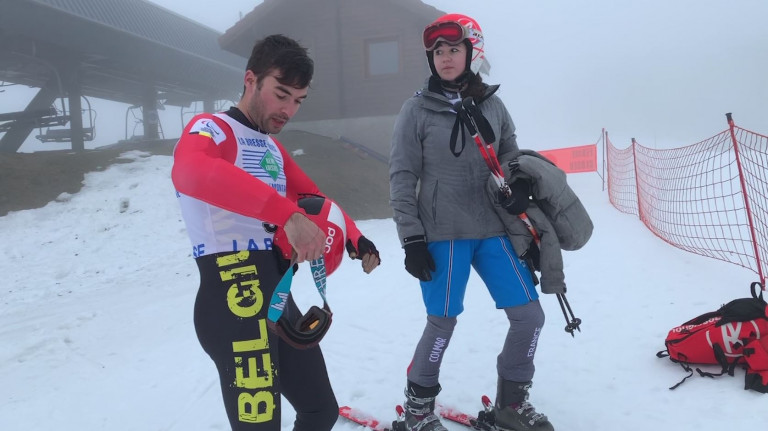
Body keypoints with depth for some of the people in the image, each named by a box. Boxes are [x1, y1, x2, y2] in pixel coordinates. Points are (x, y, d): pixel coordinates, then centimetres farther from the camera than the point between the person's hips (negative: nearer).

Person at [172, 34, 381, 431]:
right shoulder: (210, 128, -8)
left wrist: (355, 239, 10)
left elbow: (313, 199, 27)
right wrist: (287, 214, -41)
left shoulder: (273, 149, 18)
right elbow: (190, 172, -32)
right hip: (235, 305, -9)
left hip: (281, 301, 9)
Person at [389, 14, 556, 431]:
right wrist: (411, 239, -7)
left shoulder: (493, 106, 7)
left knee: (529, 315, 3)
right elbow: (402, 177, -3)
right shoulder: (417, 109, -3)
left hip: (494, 231, 4)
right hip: (442, 235, -4)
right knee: (442, 322, -1)